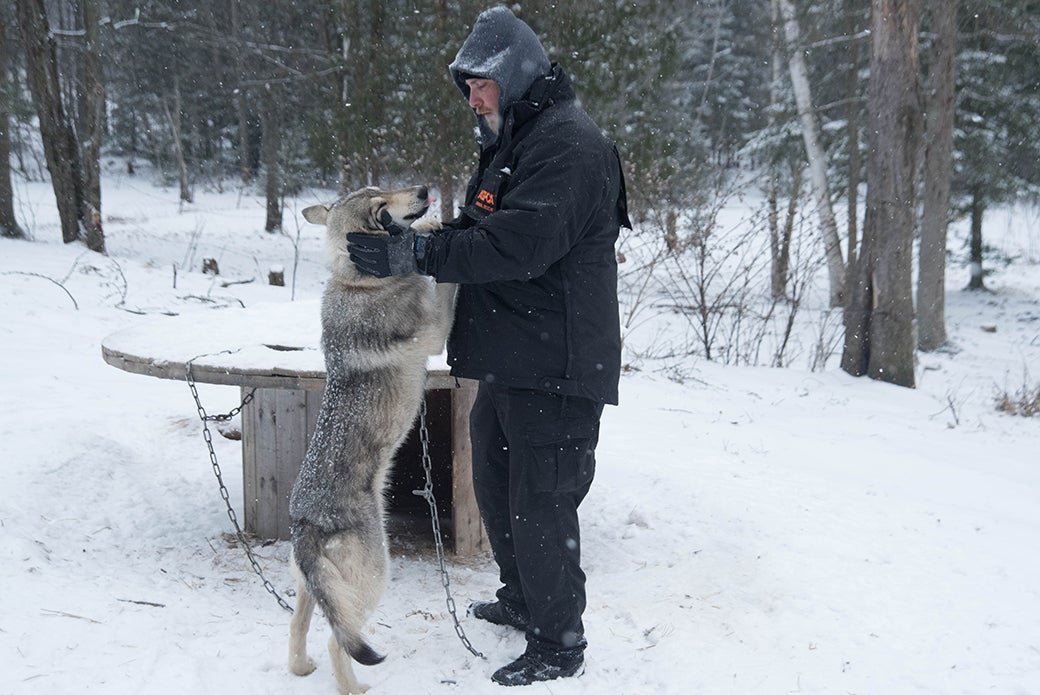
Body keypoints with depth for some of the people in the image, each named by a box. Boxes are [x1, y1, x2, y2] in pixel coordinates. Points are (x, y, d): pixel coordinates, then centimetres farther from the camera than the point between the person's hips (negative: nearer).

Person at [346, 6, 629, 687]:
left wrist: (413, 254, -25)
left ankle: (559, 645, 14)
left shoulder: (569, 142, -15)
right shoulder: (512, 142, 19)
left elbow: (519, 245, -26)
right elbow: (478, 234, 19)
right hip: (510, 359, 11)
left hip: (555, 364, -11)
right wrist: (409, 235, 2)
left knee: (540, 504, -2)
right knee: (497, 485, 21)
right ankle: (522, 601, 41)